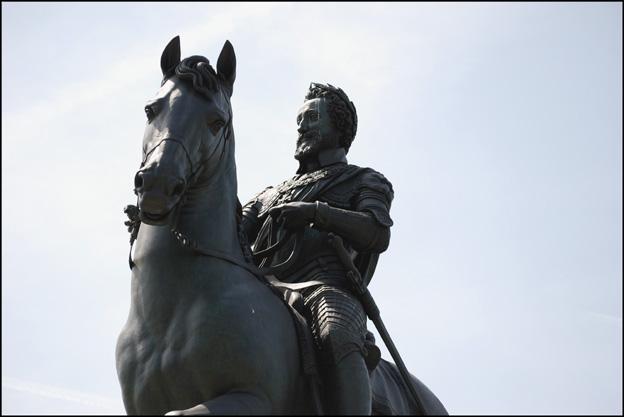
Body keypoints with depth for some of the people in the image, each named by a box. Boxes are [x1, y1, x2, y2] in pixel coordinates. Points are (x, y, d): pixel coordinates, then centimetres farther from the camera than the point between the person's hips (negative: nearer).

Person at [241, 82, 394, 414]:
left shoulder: (366, 182, 26)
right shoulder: (270, 196, 40)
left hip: (327, 289, -5)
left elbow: (378, 235, 4)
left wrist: (314, 211, -10)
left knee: (336, 339, -41)